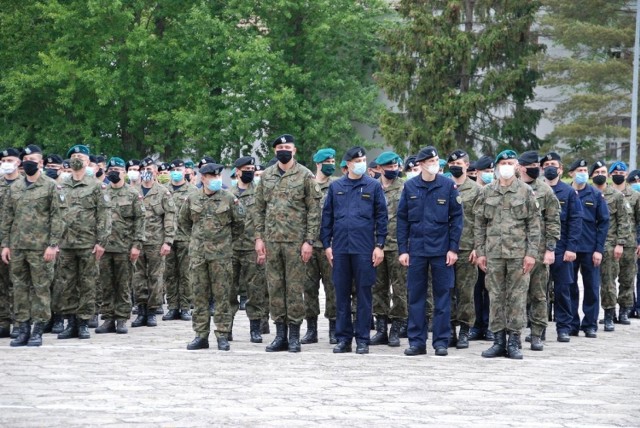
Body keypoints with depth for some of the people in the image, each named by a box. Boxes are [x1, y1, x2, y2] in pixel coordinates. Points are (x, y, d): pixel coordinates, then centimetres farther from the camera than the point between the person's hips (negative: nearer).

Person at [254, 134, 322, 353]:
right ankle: (280, 334, 13)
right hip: (271, 240, 4)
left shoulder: (305, 176, -3)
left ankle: (294, 336, 5)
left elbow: (313, 211, -5)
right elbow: (259, 209, 13)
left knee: (295, 287, -1)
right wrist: (259, 238, 5)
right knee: (275, 287, 7)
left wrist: (309, 241, -11)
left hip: (296, 241, -4)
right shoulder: (266, 176, 10)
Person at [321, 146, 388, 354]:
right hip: (340, 248, 2)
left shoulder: (373, 186, 4)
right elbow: (327, 216, 11)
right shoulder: (335, 187, 10)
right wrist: (327, 244, 4)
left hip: (364, 249, -2)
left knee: (364, 294, 1)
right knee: (341, 294, 5)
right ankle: (343, 338, 12)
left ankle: (362, 339, 6)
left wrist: (379, 245, -3)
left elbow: (382, 216, 3)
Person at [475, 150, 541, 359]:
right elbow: (479, 224, 10)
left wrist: (531, 253, -7)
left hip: (519, 253, -2)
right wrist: (480, 252, 3)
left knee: (517, 298, 0)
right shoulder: (487, 191, 8)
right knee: (496, 297, 5)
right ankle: (498, 341, 11)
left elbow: (534, 225, 0)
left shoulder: (526, 192, 2)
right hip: (493, 253, 2)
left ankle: (514, 342, 5)